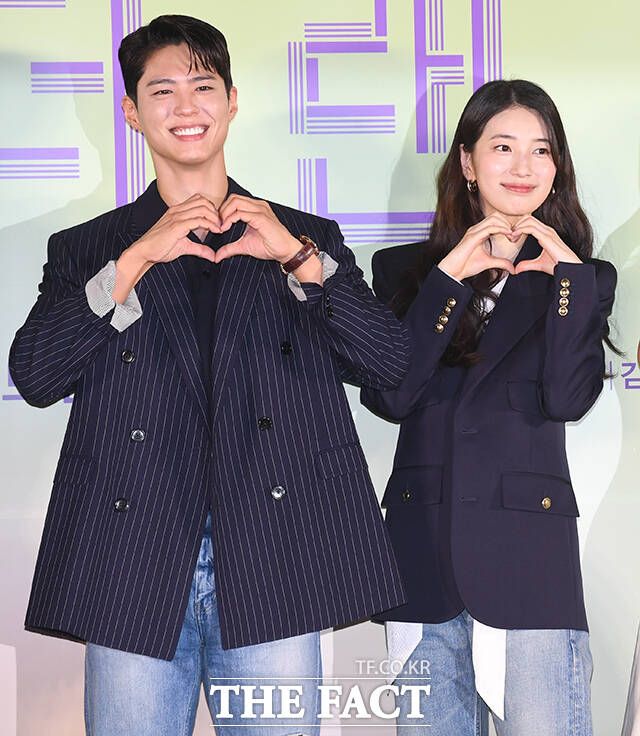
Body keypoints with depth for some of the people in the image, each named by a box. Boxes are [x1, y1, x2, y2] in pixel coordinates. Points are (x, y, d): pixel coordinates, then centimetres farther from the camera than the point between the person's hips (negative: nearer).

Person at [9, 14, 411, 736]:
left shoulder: (306, 238, 15)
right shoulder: (86, 249, 13)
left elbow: (389, 362, 3)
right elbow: (33, 376, -2)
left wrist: (296, 256, -8)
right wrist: (137, 259, -10)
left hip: (271, 572, 0)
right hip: (133, 574, 0)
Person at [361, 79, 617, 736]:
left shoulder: (580, 277, 8)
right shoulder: (405, 270, 9)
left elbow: (567, 398, -8)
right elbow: (388, 397, -6)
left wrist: (566, 273, -10)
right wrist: (449, 279, -9)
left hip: (528, 551, -1)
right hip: (422, 550, 2)